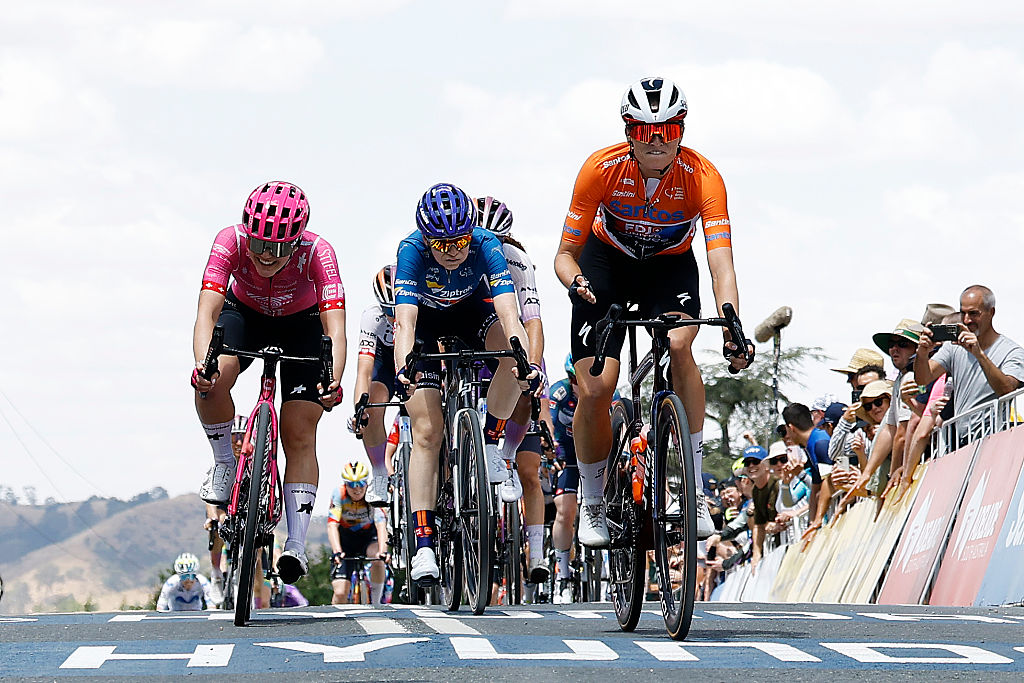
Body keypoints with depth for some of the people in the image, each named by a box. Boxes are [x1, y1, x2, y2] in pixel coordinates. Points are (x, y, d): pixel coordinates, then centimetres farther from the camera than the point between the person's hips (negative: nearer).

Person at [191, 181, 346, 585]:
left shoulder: (317, 252, -35)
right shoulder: (231, 242, -33)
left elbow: (335, 327, -41)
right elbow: (207, 312, -39)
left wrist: (333, 382, -59)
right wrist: (202, 364, -58)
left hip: (301, 325, -1)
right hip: (245, 314, 1)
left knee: (299, 435, -12)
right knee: (212, 382, -29)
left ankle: (297, 544, -11)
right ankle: (225, 463, -3)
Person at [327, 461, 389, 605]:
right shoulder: (339, 495, -22)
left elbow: (381, 525, -35)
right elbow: (332, 525, -31)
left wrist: (382, 551, -52)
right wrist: (337, 552, -47)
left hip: (368, 536, 0)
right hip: (345, 539, 0)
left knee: (377, 559, -35)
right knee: (340, 593, -14)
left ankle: (376, 603, -18)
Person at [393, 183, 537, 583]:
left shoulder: (486, 247, -32)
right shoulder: (412, 250, -34)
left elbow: (509, 315, -41)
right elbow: (405, 322, -42)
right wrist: (403, 371, -60)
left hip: (471, 310, 1)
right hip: (425, 317, -1)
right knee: (426, 431, -12)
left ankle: (490, 440, -9)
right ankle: (424, 544, -13)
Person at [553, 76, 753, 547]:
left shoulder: (702, 177, -28)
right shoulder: (601, 169, -27)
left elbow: (721, 264, -35)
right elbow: (566, 253, -19)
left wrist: (732, 329, -52)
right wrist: (576, 281, -43)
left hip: (670, 265, 0)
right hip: (607, 262, 0)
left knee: (678, 343, -32)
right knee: (594, 390, -14)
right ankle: (592, 504, 11)